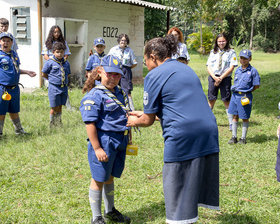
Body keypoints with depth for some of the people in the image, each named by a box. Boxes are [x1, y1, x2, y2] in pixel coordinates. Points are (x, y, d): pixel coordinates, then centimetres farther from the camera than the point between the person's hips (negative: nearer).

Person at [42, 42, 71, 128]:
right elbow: (44, 74, 1)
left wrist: (65, 81, 9)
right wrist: (52, 79, 4)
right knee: (54, 108, 0)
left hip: (64, 88, 4)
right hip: (54, 88, -4)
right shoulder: (50, 62, -6)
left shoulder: (66, 63, 7)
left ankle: (58, 123, 23)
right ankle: (52, 124, 14)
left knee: (60, 107, 12)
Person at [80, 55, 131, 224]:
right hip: (104, 143, -7)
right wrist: (97, 148, -21)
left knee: (110, 178, 21)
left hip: (120, 144, 7)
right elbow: (90, 123, -18)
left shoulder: (121, 93, 11)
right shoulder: (95, 95, -14)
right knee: (99, 180, 5)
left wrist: (128, 140, 22)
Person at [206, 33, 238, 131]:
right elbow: (208, 67, 6)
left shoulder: (231, 52, 3)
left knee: (226, 101, -2)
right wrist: (214, 77, -10)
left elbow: (231, 67, -5)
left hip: (225, 78, -3)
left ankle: (231, 123, 4)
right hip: (213, 77, 3)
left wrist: (221, 78, -11)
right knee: (211, 100, 4)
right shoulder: (213, 52, 13)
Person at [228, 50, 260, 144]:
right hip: (235, 95, 5)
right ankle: (234, 137, 19)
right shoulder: (238, 70, 9)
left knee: (245, 118, 5)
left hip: (245, 96, -5)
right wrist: (235, 90, 3)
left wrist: (247, 91, -3)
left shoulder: (253, 71, -7)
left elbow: (256, 86, -5)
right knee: (235, 116, 10)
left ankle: (243, 138, 15)